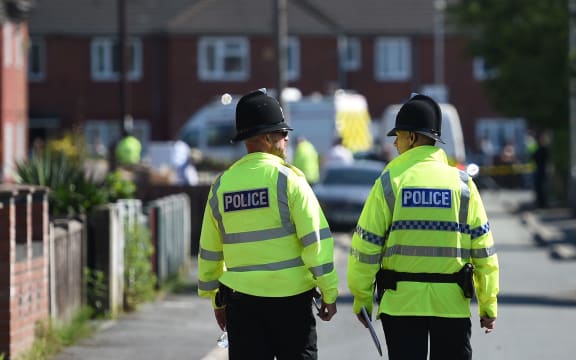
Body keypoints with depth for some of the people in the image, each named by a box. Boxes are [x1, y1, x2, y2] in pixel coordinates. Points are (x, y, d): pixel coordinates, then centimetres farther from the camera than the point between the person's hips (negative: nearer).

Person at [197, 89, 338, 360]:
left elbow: (210, 251, 12)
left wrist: (216, 300, 23)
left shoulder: (221, 185, 6)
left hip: (241, 300, 4)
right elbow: (315, 239, -11)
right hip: (291, 297, -3)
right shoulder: (288, 178, -8)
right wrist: (329, 292, -4)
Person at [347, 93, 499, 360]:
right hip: (452, 303, 1)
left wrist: (362, 298, 6)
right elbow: (482, 247, 1)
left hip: (401, 300, -1)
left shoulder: (390, 181, -5)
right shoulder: (462, 183, 1)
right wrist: (488, 305, 9)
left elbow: (367, 245, -5)